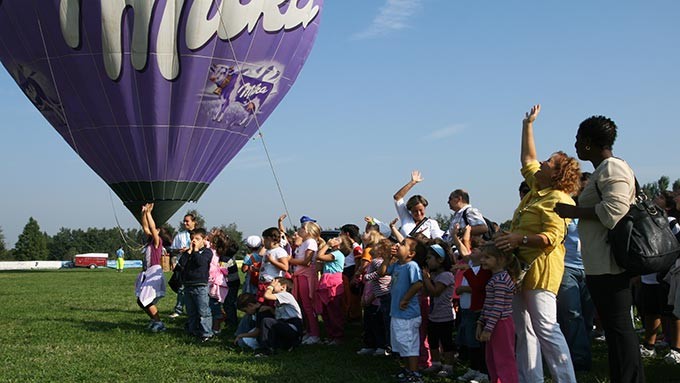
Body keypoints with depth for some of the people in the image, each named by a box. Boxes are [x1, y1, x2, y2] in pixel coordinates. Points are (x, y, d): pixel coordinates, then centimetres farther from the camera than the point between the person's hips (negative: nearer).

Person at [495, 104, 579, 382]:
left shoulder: (557, 199, -11)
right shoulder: (537, 189, 17)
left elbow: (551, 239, -21)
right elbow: (528, 159, 31)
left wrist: (520, 239, -27)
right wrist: (528, 126, 34)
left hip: (540, 269, -10)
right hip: (521, 266, 10)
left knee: (545, 328, -14)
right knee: (525, 331, 8)